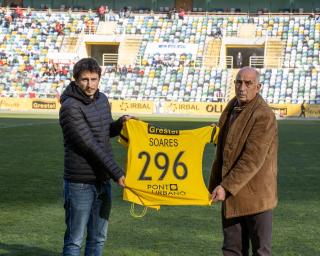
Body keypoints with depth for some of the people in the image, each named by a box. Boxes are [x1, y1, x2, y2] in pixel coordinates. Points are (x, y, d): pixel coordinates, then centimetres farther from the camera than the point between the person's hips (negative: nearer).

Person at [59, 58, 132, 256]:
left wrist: (120, 123, 0)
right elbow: (89, 145, -20)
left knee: (99, 238, 13)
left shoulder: (102, 100, 8)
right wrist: (116, 172, -20)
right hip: (80, 183, -7)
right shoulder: (70, 107, -16)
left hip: (103, 180, 7)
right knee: (75, 239, -1)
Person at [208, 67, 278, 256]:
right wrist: (215, 184, 15)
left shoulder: (263, 115, -17)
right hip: (232, 195, 8)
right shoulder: (232, 108, 10)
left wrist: (226, 187, -23)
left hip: (255, 195, -8)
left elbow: (252, 159, -22)